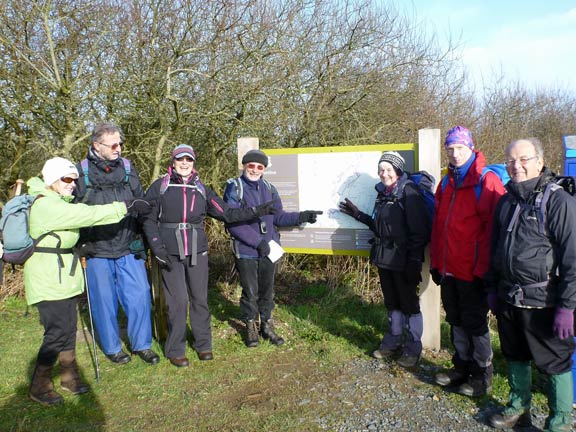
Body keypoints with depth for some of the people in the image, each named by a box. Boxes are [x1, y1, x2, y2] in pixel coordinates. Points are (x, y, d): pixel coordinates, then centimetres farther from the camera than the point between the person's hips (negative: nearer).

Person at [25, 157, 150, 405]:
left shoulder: (58, 202, 15)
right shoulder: (46, 205, -19)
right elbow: (88, 214, -28)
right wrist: (125, 207, -29)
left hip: (63, 276, 10)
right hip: (48, 279, -10)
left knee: (69, 327, 14)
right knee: (58, 331, -6)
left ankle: (69, 376, 27)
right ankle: (39, 387, 9)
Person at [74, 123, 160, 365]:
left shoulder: (127, 169, 5)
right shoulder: (81, 173, -3)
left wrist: (141, 237, 5)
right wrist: (80, 245, 0)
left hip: (128, 248, 2)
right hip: (97, 250, -2)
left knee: (139, 297, 4)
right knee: (104, 302, 9)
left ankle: (142, 345, 22)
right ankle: (112, 348, 27)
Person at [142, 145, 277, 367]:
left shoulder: (202, 189, 10)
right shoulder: (159, 187, 2)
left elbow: (226, 213, 6)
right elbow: (149, 220, 3)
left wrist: (256, 211, -2)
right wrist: (158, 248, -8)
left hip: (197, 252, 3)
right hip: (170, 254, -3)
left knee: (200, 298, 5)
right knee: (177, 301, -3)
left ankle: (203, 345, 21)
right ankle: (175, 350, 12)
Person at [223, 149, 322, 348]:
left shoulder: (269, 189, 8)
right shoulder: (234, 188, -8)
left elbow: (278, 217, 10)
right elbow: (232, 221, -16)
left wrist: (302, 216, -4)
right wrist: (257, 241, -19)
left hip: (268, 249, 5)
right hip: (245, 251, -4)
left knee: (267, 290, 15)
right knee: (250, 292, 7)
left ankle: (267, 326, 31)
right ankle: (251, 328, 27)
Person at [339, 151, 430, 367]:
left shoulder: (408, 192, -13)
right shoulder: (383, 192, 11)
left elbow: (419, 231, -17)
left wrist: (414, 261, -20)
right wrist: (357, 214, 18)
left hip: (403, 261, -7)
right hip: (384, 258, 7)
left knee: (409, 303, 5)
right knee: (392, 302, 18)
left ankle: (413, 348, 19)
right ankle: (393, 341, 32)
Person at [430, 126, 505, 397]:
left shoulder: (487, 181, -11)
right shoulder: (446, 184, 11)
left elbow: (494, 229, -14)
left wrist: (483, 268, -16)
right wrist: (436, 262, 11)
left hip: (472, 271, -7)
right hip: (449, 270, 7)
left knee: (475, 323, 5)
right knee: (456, 321, 17)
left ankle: (482, 376, 22)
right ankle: (462, 366, 33)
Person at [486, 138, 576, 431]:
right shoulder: (506, 202, 9)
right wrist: (492, 289, 16)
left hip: (543, 302, -6)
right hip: (509, 299, 7)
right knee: (515, 355, 20)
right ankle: (518, 407, 39)